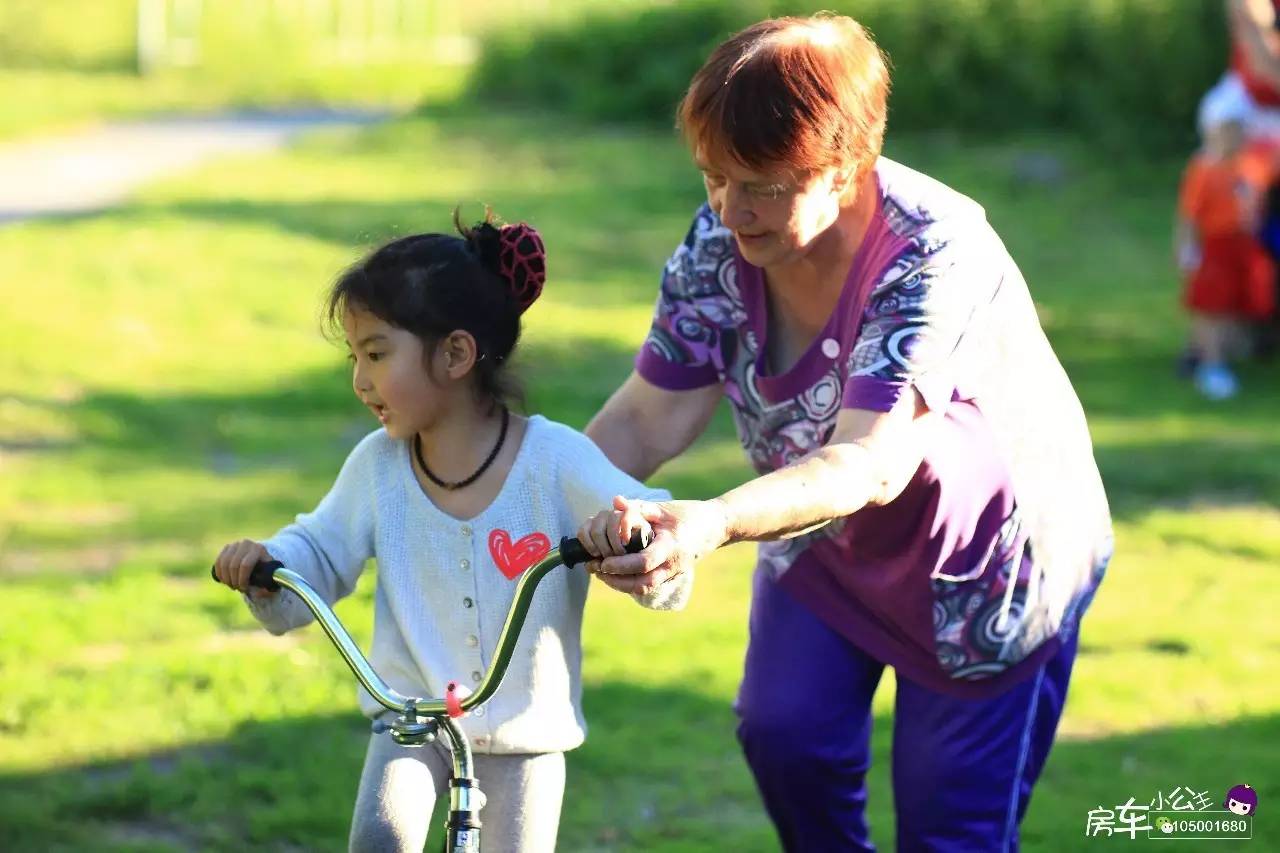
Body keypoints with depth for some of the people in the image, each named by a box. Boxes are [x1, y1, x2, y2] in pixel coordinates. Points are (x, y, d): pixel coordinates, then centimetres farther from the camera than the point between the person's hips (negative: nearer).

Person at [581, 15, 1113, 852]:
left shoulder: (936, 257, -35)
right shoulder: (720, 240, -17)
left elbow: (870, 465, -45)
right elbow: (649, 419, -15)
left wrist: (712, 525, -61)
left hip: (990, 551, -5)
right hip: (828, 542, 5)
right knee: (785, 735, -10)